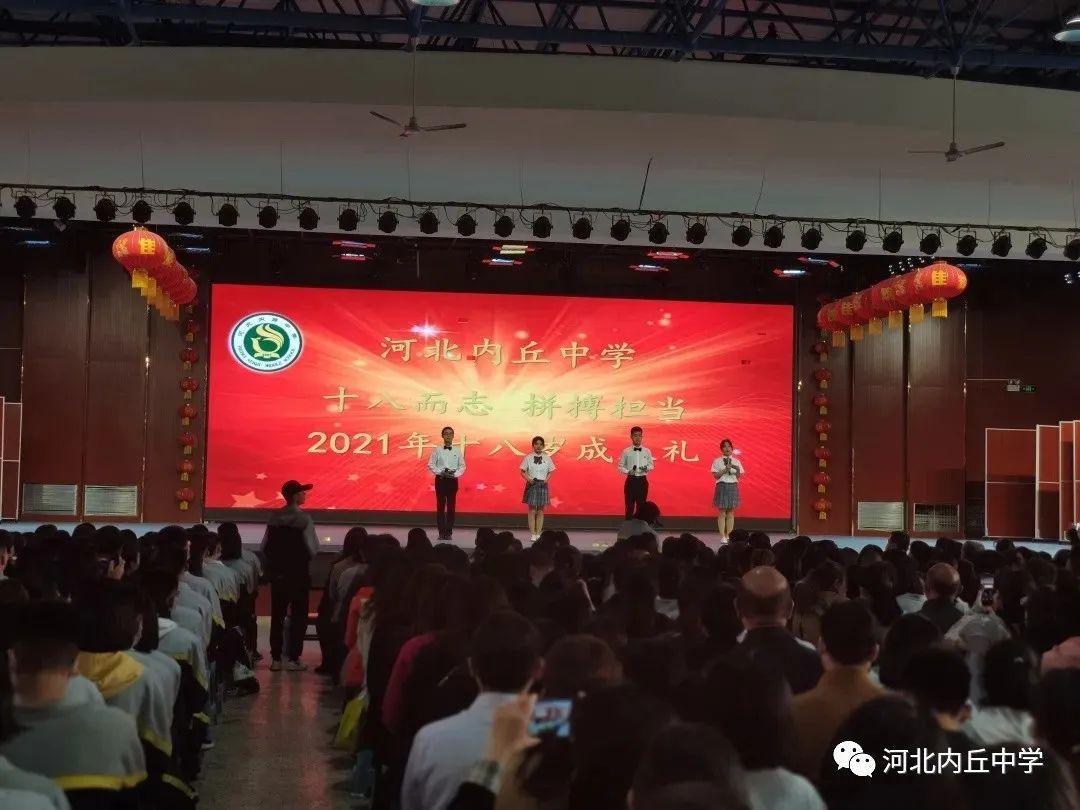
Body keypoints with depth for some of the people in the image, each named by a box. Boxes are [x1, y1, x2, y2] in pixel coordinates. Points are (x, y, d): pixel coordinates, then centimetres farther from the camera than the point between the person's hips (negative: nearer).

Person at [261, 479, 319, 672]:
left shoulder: (273, 517, 2)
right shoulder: (304, 519, -12)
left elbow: (265, 546, 2)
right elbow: (313, 549, -14)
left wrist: (274, 562, 14)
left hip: (277, 573, 5)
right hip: (298, 573, -5)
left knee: (277, 615, 11)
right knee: (298, 615, 4)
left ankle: (276, 658, 13)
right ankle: (293, 659, 2)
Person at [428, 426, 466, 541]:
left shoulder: (457, 451, 3)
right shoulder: (437, 450, 0)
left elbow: (462, 466, 4)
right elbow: (431, 465, -2)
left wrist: (455, 474, -12)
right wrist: (441, 472, -14)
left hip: (453, 480, 1)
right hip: (440, 480, -1)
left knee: (451, 506, 1)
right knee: (440, 506, 1)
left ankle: (449, 532, 7)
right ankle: (441, 532, 6)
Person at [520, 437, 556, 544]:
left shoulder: (547, 458, 4)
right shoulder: (528, 458, -1)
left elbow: (550, 472, 9)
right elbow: (523, 472, 2)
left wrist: (546, 479, -8)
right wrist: (528, 479, -14)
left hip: (542, 485, 2)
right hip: (531, 485, -2)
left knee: (540, 511, 5)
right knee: (532, 510, -2)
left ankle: (538, 533, 12)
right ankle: (533, 534, 1)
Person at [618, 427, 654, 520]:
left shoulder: (647, 451, 3)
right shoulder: (626, 452, -1)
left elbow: (651, 465, 10)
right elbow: (621, 466, 2)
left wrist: (647, 468, -12)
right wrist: (628, 471, -16)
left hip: (642, 481, 1)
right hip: (631, 480, -1)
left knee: (641, 504, 6)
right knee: (630, 505, 1)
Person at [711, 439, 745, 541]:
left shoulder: (736, 462, 8)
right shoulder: (717, 461, 1)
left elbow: (738, 476, 5)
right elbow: (716, 475, -4)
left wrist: (738, 470, -15)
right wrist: (724, 470, -18)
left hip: (733, 486, 3)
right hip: (722, 486, -3)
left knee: (731, 513, 4)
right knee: (722, 513, -3)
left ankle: (729, 535, 8)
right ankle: (722, 536, -1)